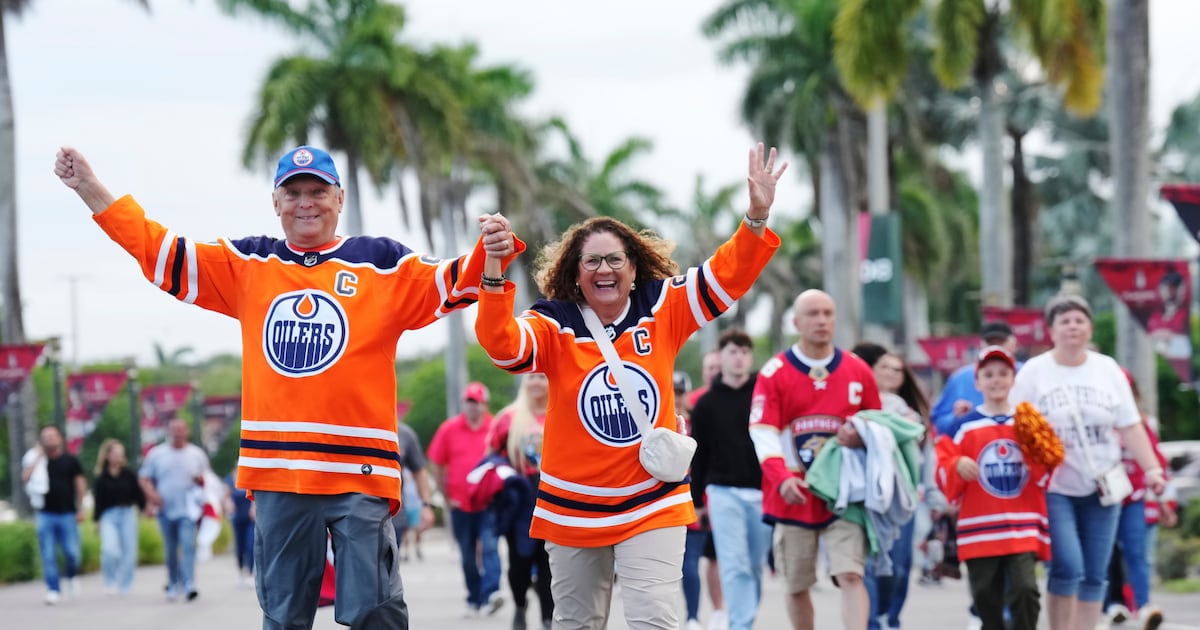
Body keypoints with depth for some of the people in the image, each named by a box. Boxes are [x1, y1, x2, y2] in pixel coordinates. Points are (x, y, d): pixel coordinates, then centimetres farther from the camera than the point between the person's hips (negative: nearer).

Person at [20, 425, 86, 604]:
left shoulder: (70, 460, 6)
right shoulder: (36, 461, 7)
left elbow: (80, 483, 7)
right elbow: (25, 478, -10)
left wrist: (80, 509, 1)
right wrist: (38, 457, -7)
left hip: (67, 514, -1)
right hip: (45, 514, 1)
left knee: (72, 553, -6)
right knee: (48, 555, -3)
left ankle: (71, 577, 23)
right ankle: (53, 589, 1)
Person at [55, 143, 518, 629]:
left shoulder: (382, 263, 6)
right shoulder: (247, 264, 13)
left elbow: (451, 282, -3)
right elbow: (161, 252, 12)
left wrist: (489, 253, -25)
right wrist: (90, 187, 6)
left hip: (360, 468, -3)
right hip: (275, 471, 3)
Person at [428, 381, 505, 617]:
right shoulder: (449, 428, 4)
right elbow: (436, 465, 10)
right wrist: (447, 496, 5)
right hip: (460, 505, 2)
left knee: (489, 547, -17)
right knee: (467, 556, 8)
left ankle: (490, 593, -26)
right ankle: (474, 600, 17)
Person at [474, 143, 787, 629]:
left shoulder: (663, 310, -1)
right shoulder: (555, 325, -6)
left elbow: (727, 276, -5)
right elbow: (501, 344, -23)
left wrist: (757, 218, -21)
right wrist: (494, 273, -36)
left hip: (652, 505, 0)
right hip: (574, 511, 0)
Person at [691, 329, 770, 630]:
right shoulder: (706, 404, 7)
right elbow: (700, 457, 11)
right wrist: (695, 500, 11)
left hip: (763, 492, 1)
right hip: (724, 492, 0)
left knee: (756, 567, 7)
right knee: (735, 566, -9)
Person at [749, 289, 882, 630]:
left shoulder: (858, 371, 6)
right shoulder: (774, 372, 0)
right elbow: (762, 432, -9)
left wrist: (862, 437, -8)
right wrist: (782, 478, -25)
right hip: (794, 498, 0)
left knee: (850, 575, -14)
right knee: (796, 585, 9)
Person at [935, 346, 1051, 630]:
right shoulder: (964, 427, 4)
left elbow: (1045, 478, 9)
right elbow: (947, 482, 3)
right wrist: (957, 466, -18)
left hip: (1023, 530, 0)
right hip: (980, 530, 0)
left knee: (1025, 590, -16)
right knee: (987, 599, 7)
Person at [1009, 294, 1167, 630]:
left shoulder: (1108, 369, 7)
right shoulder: (1034, 372, -1)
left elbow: (1130, 427, 6)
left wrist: (1152, 468, -1)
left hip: (1102, 488, 3)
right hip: (1054, 488, -3)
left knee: (1095, 575, 4)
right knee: (1068, 567, -16)